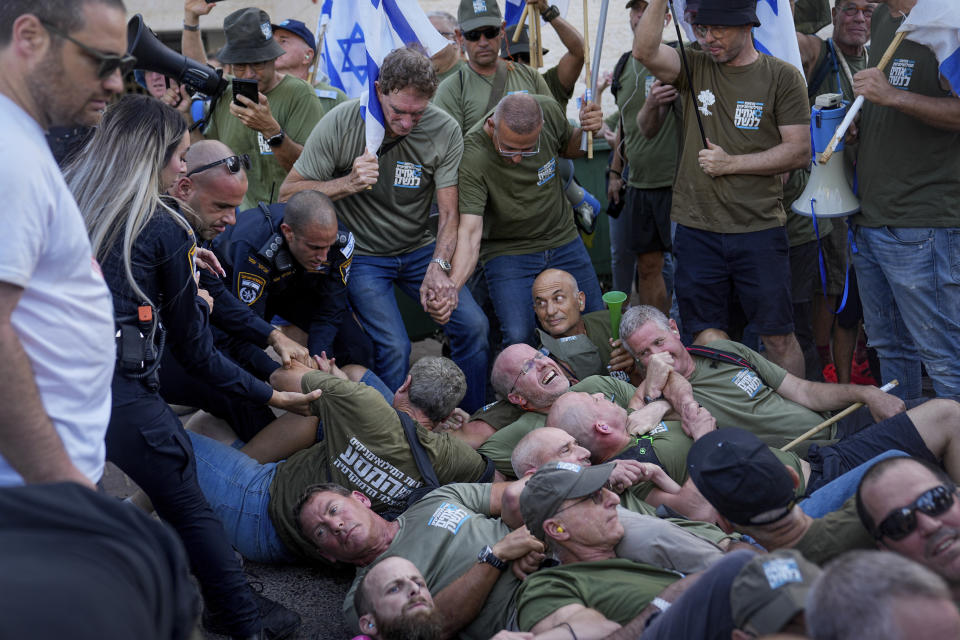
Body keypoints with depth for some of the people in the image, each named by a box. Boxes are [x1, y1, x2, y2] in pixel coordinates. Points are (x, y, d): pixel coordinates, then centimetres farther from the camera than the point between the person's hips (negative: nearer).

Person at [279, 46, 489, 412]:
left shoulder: (444, 131, -12)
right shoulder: (342, 123, -16)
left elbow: (449, 213, -10)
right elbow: (288, 193, -10)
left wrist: (438, 266, -29)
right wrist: (348, 184, -25)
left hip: (419, 249, 3)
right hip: (362, 255, -3)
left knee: (473, 324, -12)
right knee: (394, 346, -20)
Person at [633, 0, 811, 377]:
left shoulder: (782, 77, -1)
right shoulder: (694, 67, 8)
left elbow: (799, 151, -5)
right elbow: (644, 52, -10)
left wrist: (731, 163, -10)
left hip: (759, 227, -2)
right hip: (696, 228, 3)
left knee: (777, 335, 4)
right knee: (707, 335, 8)